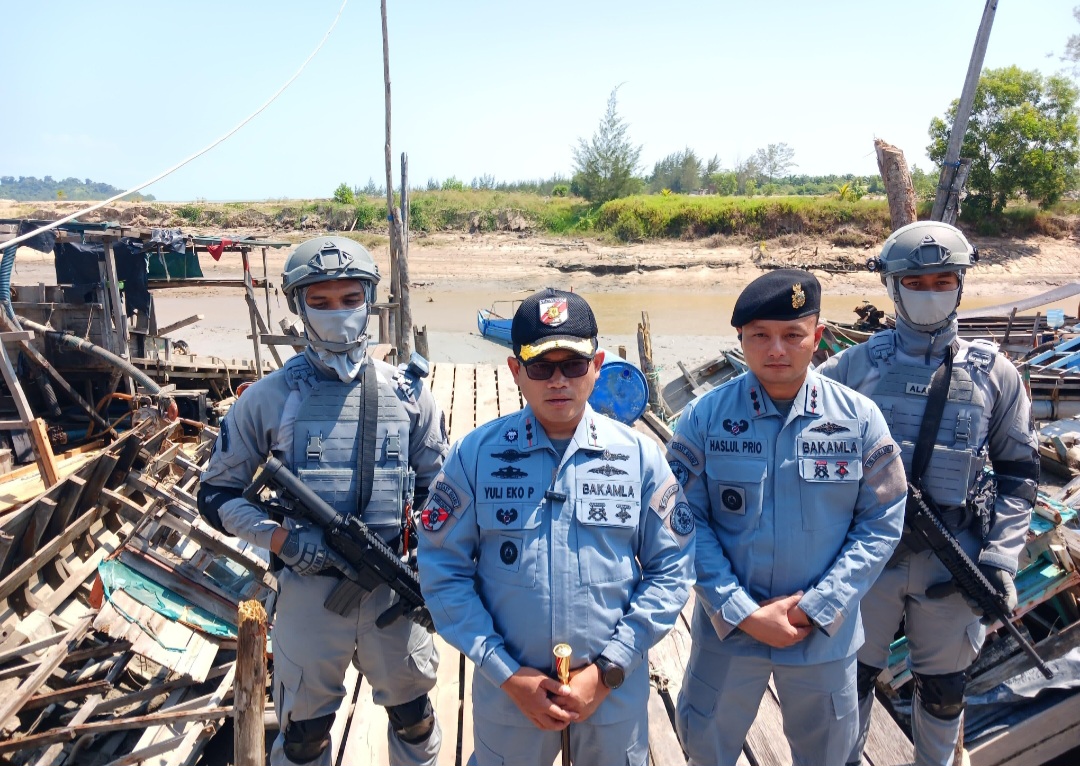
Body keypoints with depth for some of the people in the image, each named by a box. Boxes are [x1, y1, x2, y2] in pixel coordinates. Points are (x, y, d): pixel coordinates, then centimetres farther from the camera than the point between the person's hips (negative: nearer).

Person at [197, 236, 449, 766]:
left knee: (414, 716, 18)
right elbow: (217, 494, 1)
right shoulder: (270, 397, -6)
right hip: (307, 592, -1)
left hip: (394, 589, 1)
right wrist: (279, 538, -15)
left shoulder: (406, 393, -2)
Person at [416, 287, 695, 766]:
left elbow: (670, 570, -4)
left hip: (616, 692, 1)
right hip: (507, 690, 0)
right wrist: (506, 673, -12)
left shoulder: (640, 456, -6)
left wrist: (607, 670, -10)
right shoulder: (474, 455, -9)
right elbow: (443, 572, -7)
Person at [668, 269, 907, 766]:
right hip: (728, 630, 0)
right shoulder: (704, 418, -13)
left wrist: (817, 607, -13)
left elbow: (881, 522, -6)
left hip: (826, 633, 1)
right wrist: (743, 612, -16)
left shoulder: (860, 419, -11)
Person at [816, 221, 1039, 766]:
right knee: (852, 677, 14)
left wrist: (1000, 559, -5)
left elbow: (1020, 471, 5)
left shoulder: (994, 373, 1)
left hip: (954, 561, 1)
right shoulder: (857, 365, -2)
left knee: (944, 688, 18)